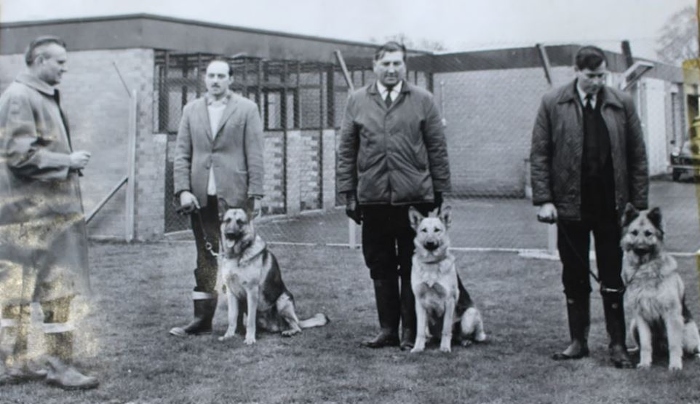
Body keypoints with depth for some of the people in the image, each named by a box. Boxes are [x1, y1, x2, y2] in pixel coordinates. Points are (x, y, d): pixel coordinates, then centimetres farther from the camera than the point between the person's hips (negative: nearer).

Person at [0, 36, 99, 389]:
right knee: (57, 286, -6)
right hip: (37, 210, -9)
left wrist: (68, 164, 13)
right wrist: (68, 161, -13)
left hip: (48, 206, 9)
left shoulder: (43, 97, 18)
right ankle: (59, 364, 0)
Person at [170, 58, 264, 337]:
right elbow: (181, 154, 9)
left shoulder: (247, 109, 3)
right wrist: (183, 190, -3)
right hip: (201, 196, 3)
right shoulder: (191, 110, 12)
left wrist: (255, 194, -7)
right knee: (205, 258, 6)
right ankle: (202, 319, 10)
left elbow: (254, 155, -1)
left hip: (234, 194, -3)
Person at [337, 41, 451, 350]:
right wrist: (348, 193, 4)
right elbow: (346, 150, 9)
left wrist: (439, 192, 1)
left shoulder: (423, 101, 4)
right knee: (380, 268, 8)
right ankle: (388, 329, 19)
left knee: (412, 269, 4)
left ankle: (410, 332, 13)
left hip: (415, 198, -2)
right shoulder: (357, 101, 8)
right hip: (373, 199, 2)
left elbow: (437, 148, 5)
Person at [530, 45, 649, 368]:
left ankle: (618, 344, 14)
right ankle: (578, 342, 20)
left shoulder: (622, 104, 3)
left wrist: (639, 203, -1)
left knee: (613, 280, 5)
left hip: (611, 207, 0)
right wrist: (544, 200, -8)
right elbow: (539, 155, 0)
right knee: (574, 279, 10)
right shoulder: (552, 104, 1)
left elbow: (637, 156, 4)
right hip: (570, 206, 0)